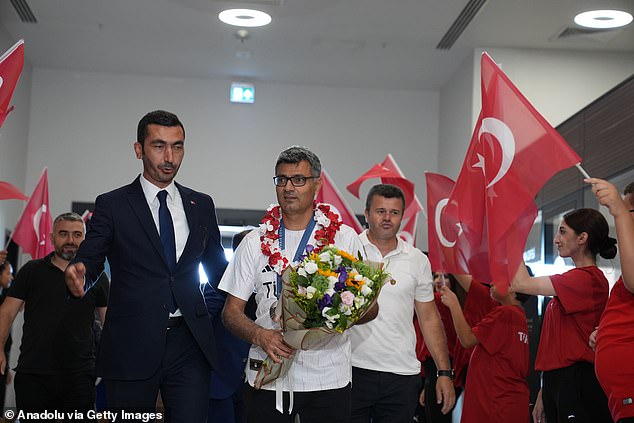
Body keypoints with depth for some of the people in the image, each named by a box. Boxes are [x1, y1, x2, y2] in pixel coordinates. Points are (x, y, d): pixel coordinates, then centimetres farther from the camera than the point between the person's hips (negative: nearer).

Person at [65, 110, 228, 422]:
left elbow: (217, 268, 18)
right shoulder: (112, 205, 3)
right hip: (132, 348, -2)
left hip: (189, 344, 2)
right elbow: (90, 260, -3)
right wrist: (77, 274, -27)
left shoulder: (201, 205, 13)